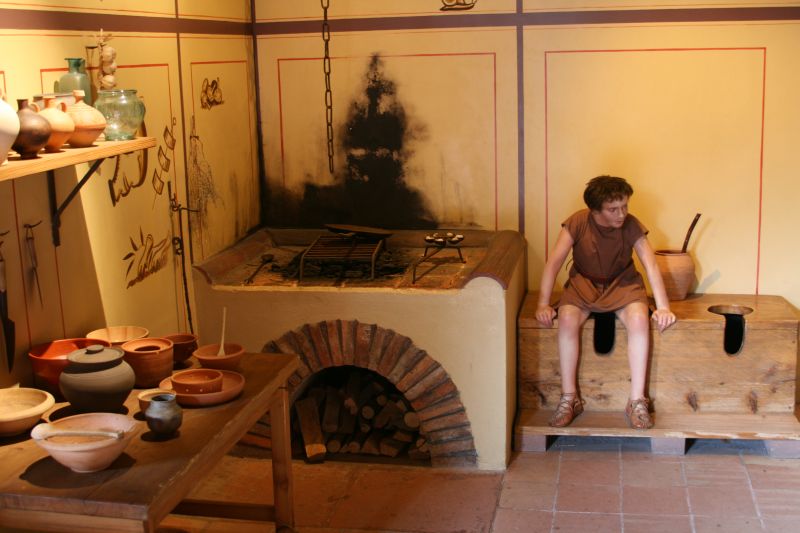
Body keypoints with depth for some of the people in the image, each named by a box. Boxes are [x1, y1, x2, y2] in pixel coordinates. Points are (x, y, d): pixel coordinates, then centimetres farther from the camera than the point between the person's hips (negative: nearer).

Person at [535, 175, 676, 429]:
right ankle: (569, 398, -20)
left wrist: (663, 307, -26)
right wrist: (543, 304, -26)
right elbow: (554, 262, -18)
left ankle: (637, 401, -23)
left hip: (622, 284, 0)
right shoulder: (578, 222, -17)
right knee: (567, 319, -31)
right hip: (583, 284, 0)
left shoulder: (631, 225, -15)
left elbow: (651, 266, -16)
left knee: (639, 320, -31)